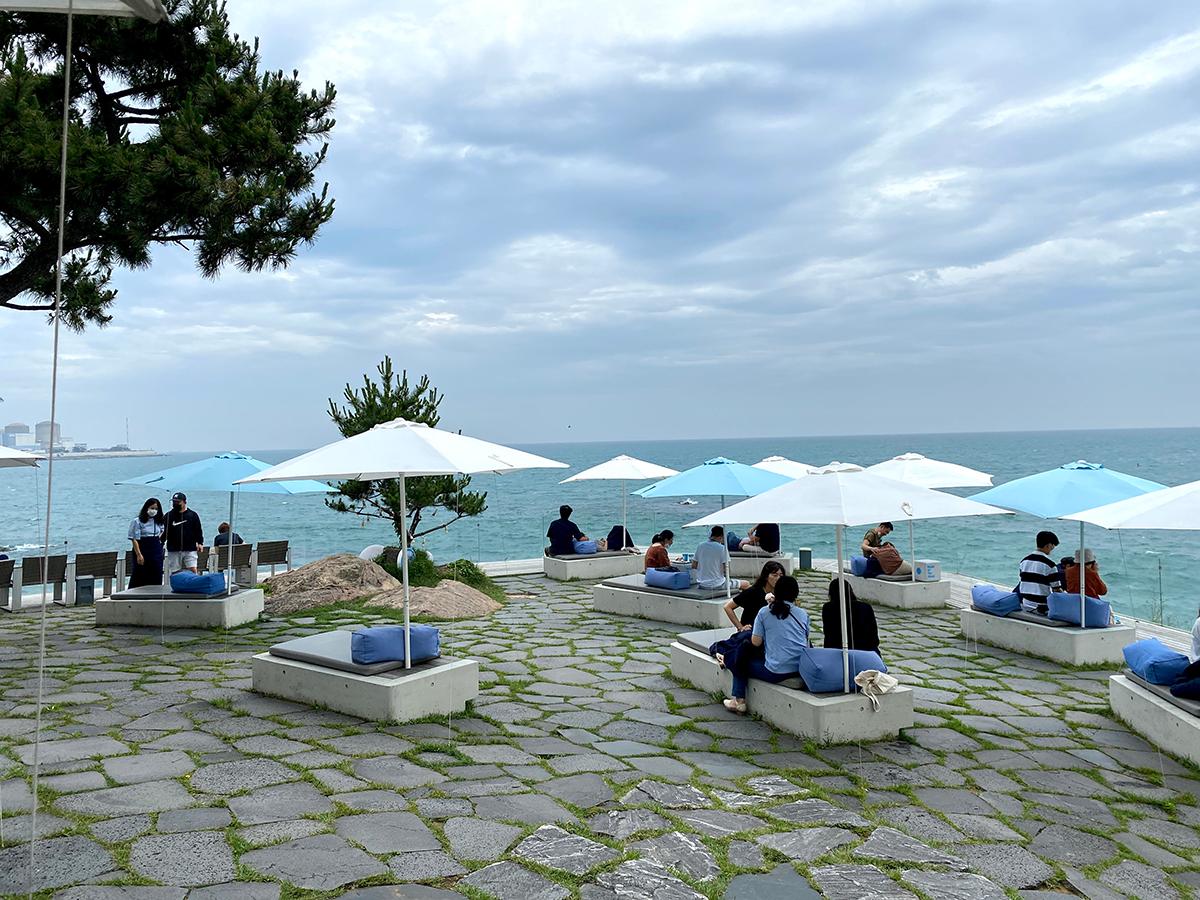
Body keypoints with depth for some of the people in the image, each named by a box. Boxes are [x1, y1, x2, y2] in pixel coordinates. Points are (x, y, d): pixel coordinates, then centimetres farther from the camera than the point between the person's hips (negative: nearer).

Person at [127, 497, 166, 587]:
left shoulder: (159, 521, 10)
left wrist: (159, 538, 11)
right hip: (143, 551, -5)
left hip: (156, 552, 5)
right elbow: (134, 539, -12)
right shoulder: (138, 521, -9)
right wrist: (139, 554, -18)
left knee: (156, 579, 6)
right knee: (140, 577, -3)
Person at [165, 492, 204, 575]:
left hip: (190, 549, -1)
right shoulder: (169, 515, 8)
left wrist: (200, 543, 0)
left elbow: (198, 530, 9)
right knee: (173, 573, 4)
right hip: (173, 550, 1)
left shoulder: (192, 515, 8)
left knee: (192, 570, -9)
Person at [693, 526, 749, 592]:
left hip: (702, 585, 7)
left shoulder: (700, 546, 2)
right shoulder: (722, 548, -13)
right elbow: (726, 570, -16)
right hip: (717, 585, -7)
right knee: (746, 584, 9)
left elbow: (693, 566, 6)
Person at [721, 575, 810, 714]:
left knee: (742, 663, 22)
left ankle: (739, 701, 21)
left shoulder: (764, 612, -4)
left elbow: (756, 642, -2)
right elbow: (806, 639, 15)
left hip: (776, 672, -4)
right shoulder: (803, 614, 5)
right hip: (802, 669, 4)